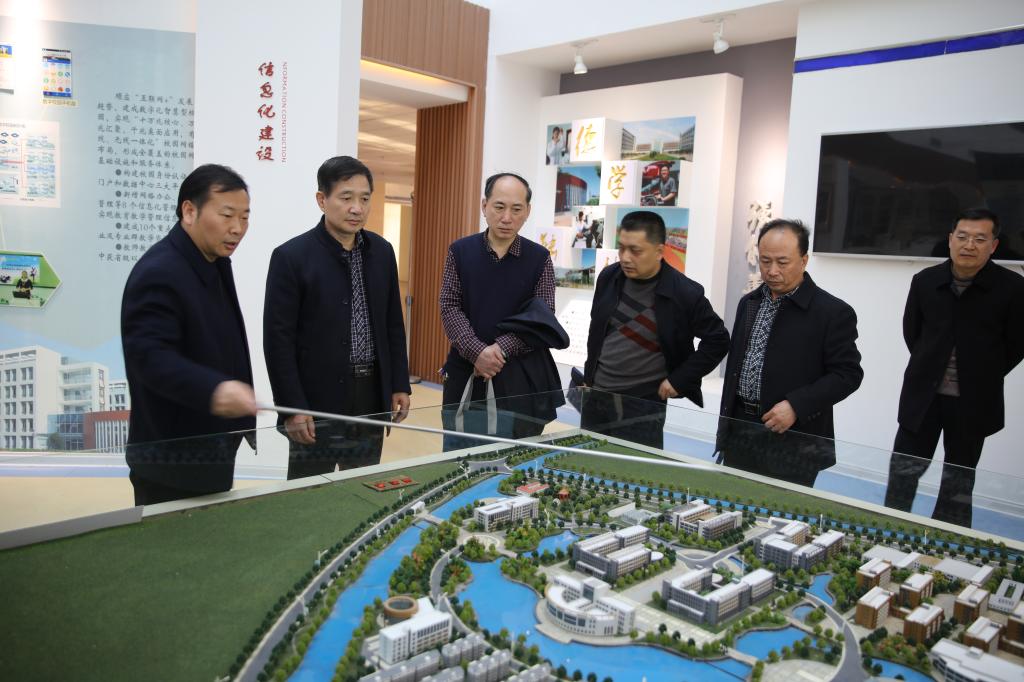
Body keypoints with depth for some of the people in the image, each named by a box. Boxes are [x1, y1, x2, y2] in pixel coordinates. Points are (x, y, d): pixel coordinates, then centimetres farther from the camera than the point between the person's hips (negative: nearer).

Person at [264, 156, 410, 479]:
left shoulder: (381, 251, 6)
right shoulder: (291, 256, -9)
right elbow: (278, 340, -10)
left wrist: (399, 385, 8)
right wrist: (292, 407, -13)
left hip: (372, 399, 5)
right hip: (317, 403, -4)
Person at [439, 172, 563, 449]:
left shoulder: (539, 258, 1)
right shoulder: (460, 251, 3)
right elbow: (449, 308, -3)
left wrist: (501, 349, -16)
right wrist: (477, 351, -18)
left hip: (520, 377, 0)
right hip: (465, 373, 1)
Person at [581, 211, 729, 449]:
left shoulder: (685, 293, -13)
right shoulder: (609, 277, 1)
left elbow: (717, 340, -4)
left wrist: (678, 381, -8)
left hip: (646, 405, -5)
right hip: (596, 396, 5)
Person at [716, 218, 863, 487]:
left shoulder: (833, 312, -9)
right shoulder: (748, 303, 10)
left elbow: (848, 374, -9)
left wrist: (796, 405, -20)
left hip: (793, 442, -5)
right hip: (739, 432, 6)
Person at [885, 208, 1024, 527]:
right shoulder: (925, 280, -4)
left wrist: (983, 376, -1)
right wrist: (931, 368, 6)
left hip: (974, 401, -1)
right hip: (923, 394, 1)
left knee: (959, 480, 14)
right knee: (903, 469, 5)